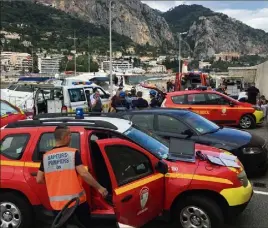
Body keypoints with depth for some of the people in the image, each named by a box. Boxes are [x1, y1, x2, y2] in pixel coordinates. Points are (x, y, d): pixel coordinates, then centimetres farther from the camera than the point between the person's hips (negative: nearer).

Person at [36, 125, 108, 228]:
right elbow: (83, 174, -16)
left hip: (57, 203, 3)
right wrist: (99, 188, -7)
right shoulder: (73, 153, -9)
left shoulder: (46, 156, 3)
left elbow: (39, 179, 6)